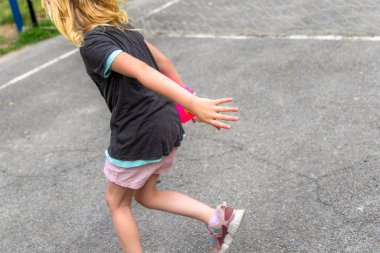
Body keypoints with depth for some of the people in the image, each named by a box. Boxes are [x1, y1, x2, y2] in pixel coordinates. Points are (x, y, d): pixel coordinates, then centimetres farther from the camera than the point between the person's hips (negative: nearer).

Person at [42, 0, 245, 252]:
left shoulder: (92, 45, -17)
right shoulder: (122, 27, 8)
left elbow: (141, 71, -32)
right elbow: (164, 63, 13)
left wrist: (193, 104, -42)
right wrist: (188, 97, 23)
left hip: (138, 136, -8)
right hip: (168, 127, 8)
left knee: (116, 202, 17)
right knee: (146, 195, 24)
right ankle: (217, 217, 14)